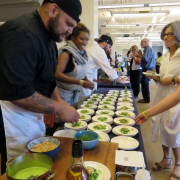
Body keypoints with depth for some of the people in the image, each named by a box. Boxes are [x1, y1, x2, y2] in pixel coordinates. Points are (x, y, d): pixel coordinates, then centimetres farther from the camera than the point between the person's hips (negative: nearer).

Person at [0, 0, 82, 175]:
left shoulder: (47, 36, 8)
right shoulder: (22, 34, -24)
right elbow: (17, 92, -31)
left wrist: (59, 101, -3)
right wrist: (59, 108, -22)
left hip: (33, 115, 9)